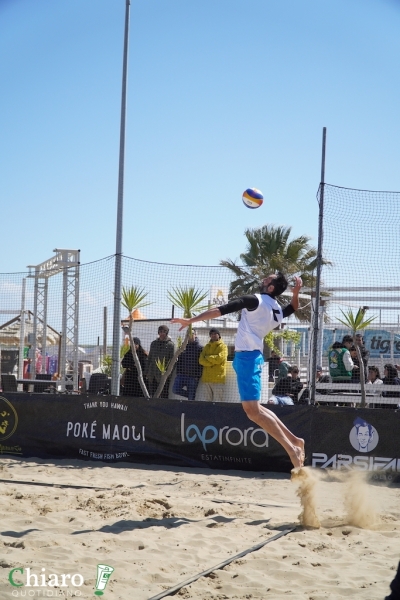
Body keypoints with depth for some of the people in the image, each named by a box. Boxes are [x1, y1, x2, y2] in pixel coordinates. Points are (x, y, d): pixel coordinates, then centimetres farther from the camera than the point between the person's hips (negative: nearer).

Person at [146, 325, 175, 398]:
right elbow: (149, 358, 17)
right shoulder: (153, 343, 14)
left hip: (163, 375, -4)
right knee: (152, 395, 6)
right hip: (152, 374, 5)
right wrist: (147, 372, 12)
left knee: (163, 395, -3)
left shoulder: (170, 345, 0)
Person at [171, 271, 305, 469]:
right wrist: (296, 291, 21)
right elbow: (292, 308, 39)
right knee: (254, 408, 16)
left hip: (246, 357, -9)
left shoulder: (256, 300, -10)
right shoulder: (278, 310, 13)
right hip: (251, 356, 9)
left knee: (253, 410, -12)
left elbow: (221, 310, -16)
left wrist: (190, 320, -16)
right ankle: (295, 440, 16)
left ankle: (291, 448, -14)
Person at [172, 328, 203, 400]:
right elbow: (179, 360, 16)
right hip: (182, 374, 5)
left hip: (193, 376, -5)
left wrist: (198, 376, -13)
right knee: (175, 390, -9)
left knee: (191, 397, -2)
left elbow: (201, 363, -7)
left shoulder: (199, 348, -2)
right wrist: (178, 372, 7)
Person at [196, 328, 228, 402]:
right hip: (205, 379, 4)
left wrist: (207, 357, 1)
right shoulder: (206, 347, 18)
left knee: (217, 403, -3)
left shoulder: (223, 346, 5)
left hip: (218, 379, -4)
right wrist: (213, 362, -9)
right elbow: (201, 360, 4)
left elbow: (219, 358, -11)